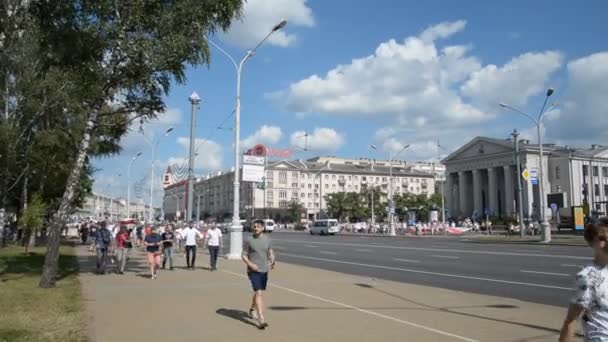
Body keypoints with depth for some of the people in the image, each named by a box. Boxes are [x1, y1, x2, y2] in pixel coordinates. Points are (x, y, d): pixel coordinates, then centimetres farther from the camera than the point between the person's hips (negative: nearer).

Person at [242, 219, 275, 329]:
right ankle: (261, 319, -17)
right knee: (259, 293, -15)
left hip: (264, 270, 5)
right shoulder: (248, 240, -5)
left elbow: (271, 253, 12)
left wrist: (272, 261, -8)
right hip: (253, 271, -5)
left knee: (259, 292, 18)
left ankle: (252, 310, 44)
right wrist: (250, 264, -20)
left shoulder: (267, 239, 6)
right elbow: (244, 255, -3)